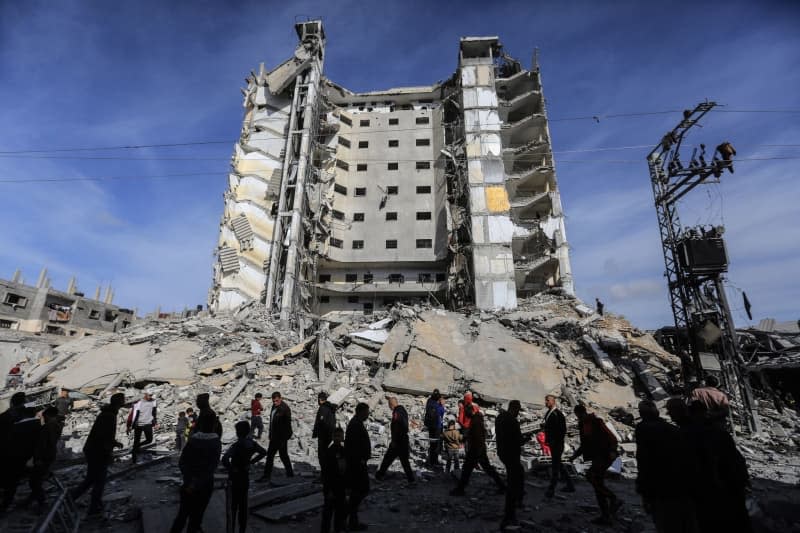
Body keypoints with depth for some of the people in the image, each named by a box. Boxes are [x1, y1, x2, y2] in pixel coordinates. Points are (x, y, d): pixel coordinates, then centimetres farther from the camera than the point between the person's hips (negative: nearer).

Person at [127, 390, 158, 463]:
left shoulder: (153, 402, 4)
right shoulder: (138, 403, -11)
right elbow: (132, 414, -10)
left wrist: (155, 423, 9)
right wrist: (129, 426, -11)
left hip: (148, 424, 4)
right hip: (138, 425, -3)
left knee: (149, 440, -5)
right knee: (136, 441, 4)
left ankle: (136, 447, 19)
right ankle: (133, 459, 20)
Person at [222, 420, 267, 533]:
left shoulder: (236, 445, -23)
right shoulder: (252, 444, -4)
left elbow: (225, 459, -37)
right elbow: (263, 452, 9)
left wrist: (230, 469, -20)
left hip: (234, 478, -6)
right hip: (245, 478, 6)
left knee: (232, 507, 6)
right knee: (243, 506, 19)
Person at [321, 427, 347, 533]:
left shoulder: (344, 451, 3)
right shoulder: (328, 452, -17)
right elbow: (325, 472, -17)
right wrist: (328, 490, -17)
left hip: (341, 487, 7)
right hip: (331, 488, -6)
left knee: (341, 510, 17)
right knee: (328, 511, 5)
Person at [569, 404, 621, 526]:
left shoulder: (597, 422, -12)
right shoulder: (582, 426, 11)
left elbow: (612, 438, -16)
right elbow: (585, 444, 21)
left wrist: (612, 451, -32)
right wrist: (576, 454, 10)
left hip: (605, 456, -8)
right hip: (596, 458, 9)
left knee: (591, 475, -22)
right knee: (598, 485, 8)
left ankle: (614, 499, -7)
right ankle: (606, 516, 17)